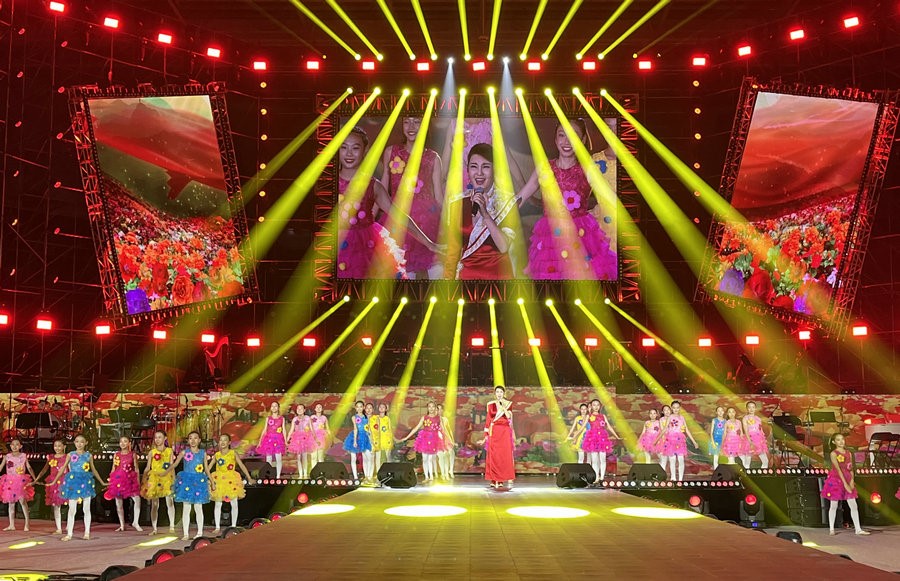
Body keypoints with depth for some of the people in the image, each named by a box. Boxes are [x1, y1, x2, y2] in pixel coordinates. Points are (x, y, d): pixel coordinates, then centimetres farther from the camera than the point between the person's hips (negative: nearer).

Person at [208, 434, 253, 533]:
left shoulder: (233, 453, -2)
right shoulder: (216, 455, 4)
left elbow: (242, 466, -3)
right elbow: (208, 468, 7)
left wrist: (249, 478, -7)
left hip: (231, 480, -1)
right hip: (219, 481, 1)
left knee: (234, 504, 1)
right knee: (218, 504, 0)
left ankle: (234, 526, 12)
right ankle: (217, 527, 8)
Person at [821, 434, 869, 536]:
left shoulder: (849, 453, 8)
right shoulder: (834, 454, -8)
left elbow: (851, 469, 6)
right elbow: (838, 469, -15)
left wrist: (852, 481, -8)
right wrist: (845, 483, -20)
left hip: (848, 480, 5)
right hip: (836, 479, -5)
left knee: (853, 505, 1)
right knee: (833, 505, 1)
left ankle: (858, 529, 5)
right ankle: (831, 529, 9)